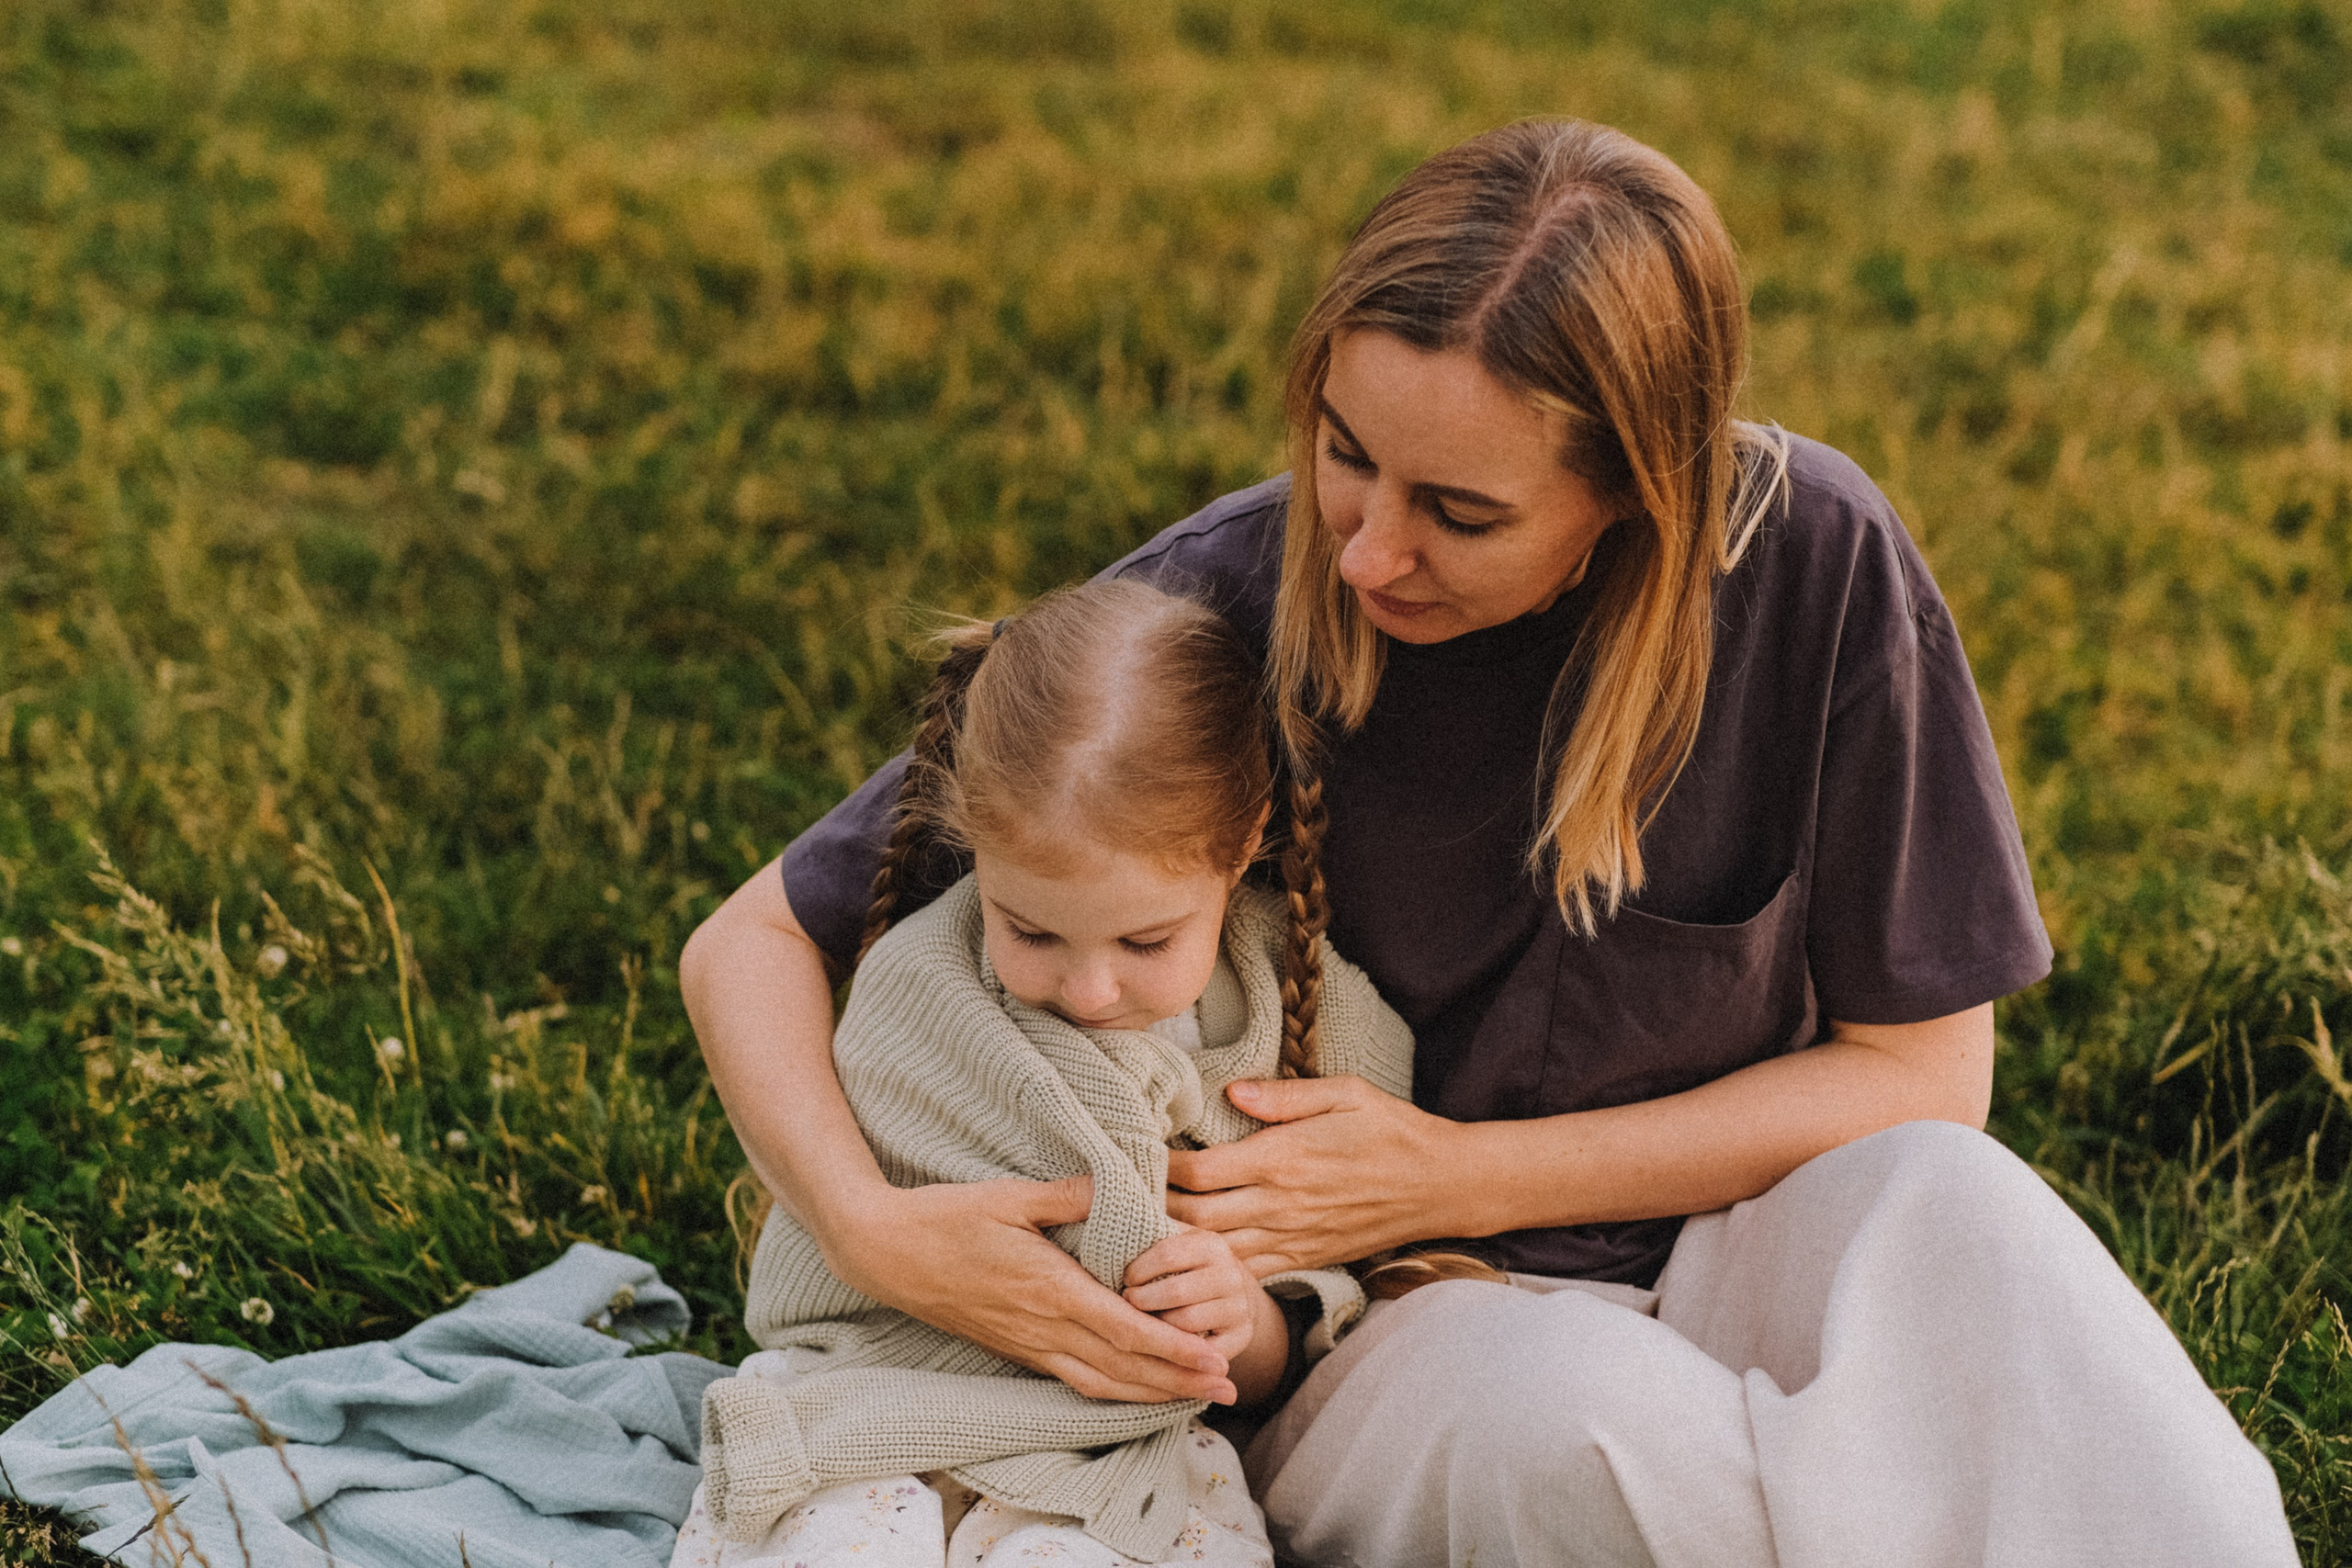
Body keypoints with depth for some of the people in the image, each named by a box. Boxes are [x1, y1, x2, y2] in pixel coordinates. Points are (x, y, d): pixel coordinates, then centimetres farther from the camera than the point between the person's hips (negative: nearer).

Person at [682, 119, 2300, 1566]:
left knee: (1942, 1201, -33)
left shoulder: (1806, 559, -14)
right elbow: (752, 941, -6)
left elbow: (1921, 1066, -5)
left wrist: (1457, 1172, -15)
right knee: (1566, 1405, -36)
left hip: (1736, 1262, 1)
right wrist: (880, 1232, -27)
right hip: (1374, 1341, -1)